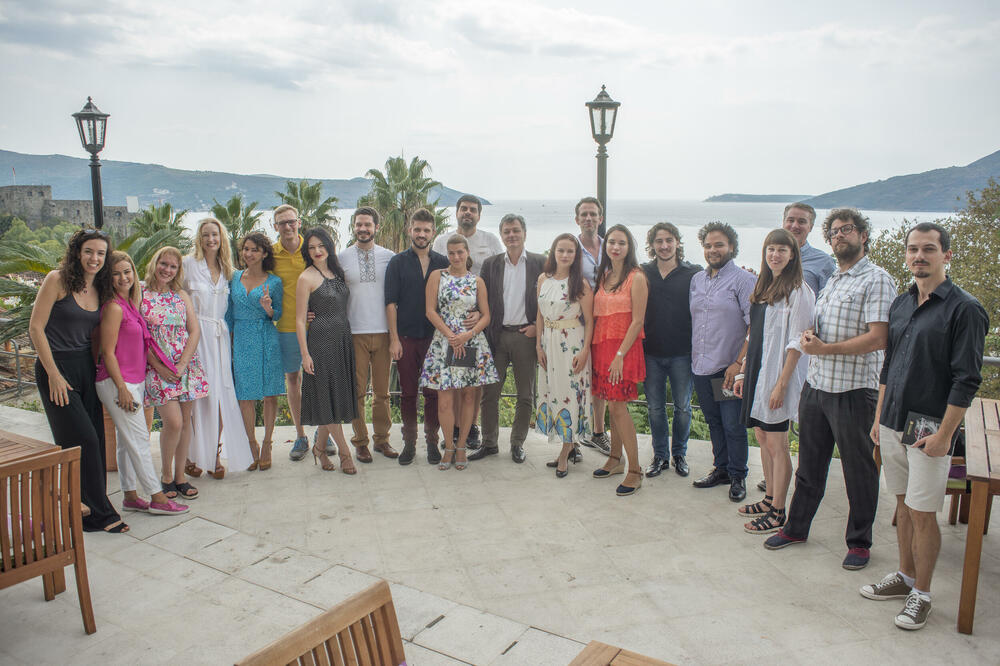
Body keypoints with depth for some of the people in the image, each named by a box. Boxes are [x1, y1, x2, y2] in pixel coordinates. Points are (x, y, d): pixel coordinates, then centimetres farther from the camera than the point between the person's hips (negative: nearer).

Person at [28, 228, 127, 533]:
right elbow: (36, 327, -10)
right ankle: (99, 513, 0)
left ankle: (83, 509, 16)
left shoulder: (99, 289, 10)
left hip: (86, 368, 6)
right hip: (55, 368, -6)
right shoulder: (57, 280, -9)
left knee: (93, 441, 4)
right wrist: (53, 374, -12)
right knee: (84, 440, -9)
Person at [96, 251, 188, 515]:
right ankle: (157, 498, 3)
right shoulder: (113, 308, -15)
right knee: (138, 440, -4)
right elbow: (108, 352, -16)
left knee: (127, 441, 14)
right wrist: (122, 388, -18)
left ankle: (130, 497, 22)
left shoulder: (131, 304, 11)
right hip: (117, 383, -9)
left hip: (134, 381, 9)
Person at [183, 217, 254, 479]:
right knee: (195, 394, -5)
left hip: (220, 336, 4)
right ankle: (192, 455, 5)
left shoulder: (226, 268, 14)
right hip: (196, 334, -4)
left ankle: (215, 456, 8)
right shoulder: (189, 263, 1)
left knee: (221, 393, 0)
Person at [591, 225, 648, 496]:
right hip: (601, 346, 6)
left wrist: (620, 354, -16)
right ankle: (615, 460, 24)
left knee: (618, 406, -10)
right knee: (613, 405, 12)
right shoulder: (603, 276, 13)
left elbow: (637, 321, -12)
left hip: (624, 346, -6)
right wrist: (591, 349, 8)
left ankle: (635, 471, -3)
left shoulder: (636, 277, -7)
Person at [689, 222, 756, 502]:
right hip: (701, 367, 6)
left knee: (733, 425, 0)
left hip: (729, 368, -6)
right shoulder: (696, 280, 13)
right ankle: (721, 468, 28)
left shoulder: (743, 280, -6)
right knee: (714, 422, 15)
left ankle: (737, 476, 14)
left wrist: (739, 363, -16)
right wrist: (692, 357, 10)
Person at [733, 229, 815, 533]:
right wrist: (742, 372, 15)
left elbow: (796, 343, -15)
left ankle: (778, 513, 8)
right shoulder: (763, 287, 13)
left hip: (778, 374, -8)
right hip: (757, 371, 8)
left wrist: (782, 383, -18)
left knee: (776, 444, -2)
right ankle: (769, 498, 27)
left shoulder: (798, 291, -11)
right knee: (762, 438, 14)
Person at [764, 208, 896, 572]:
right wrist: (809, 334, 1)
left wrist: (824, 348, -16)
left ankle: (859, 542, 21)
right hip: (816, 385, 7)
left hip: (853, 391, -7)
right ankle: (796, 528, 30)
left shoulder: (876, 280, -10)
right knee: (810, 463, 16)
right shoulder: (832, 281, 16)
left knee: (858, 470, 7)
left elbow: (877, 339, -19)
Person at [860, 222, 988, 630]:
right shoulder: (900, 304, 10)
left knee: (923, 513, 0)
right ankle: (905, 576, 29)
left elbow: (967, 380, -13)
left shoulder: (964, 309, -11)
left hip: (929, 428, -6)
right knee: (904, 504, 15)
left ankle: (922, 594, 15)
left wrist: (944, 434, -16)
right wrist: (879, 418, 15)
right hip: (893, 424, 6)